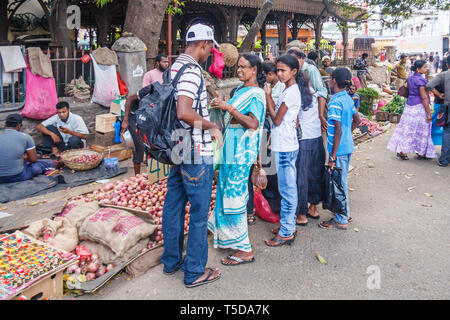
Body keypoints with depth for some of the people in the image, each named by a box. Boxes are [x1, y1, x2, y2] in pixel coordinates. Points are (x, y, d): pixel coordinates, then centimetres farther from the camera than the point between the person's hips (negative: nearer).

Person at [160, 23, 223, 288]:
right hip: (197, 153, -10)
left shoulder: (174, 67, 12)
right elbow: (184, 112, -28)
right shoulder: (192, 70, -17)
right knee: (199, 213, 1)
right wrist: (212, 127, -15)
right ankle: (195, 272, 13)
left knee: (174, 205, 16)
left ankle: (171, 260, 31)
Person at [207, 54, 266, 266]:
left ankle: (245, 250, 2)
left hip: (241, 149, -10)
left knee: (235, 195, -7)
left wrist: (229, 107, -26)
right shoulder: (241, 90, 15)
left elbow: (253, 124, -26)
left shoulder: (255, 94, -13)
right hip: (231, 146, 10)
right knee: (228, 190, 18)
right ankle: (229, 237, 34)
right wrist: (222, 103, 12)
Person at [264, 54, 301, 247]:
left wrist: (268, 96, -9)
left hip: (285, 148, -10)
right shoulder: (291, 90, 15)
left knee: (287, 190, -3)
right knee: (289, 188, 16)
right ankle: (289, 226, 26)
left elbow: (276, 120, -14)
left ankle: (286, 233, 6)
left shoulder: (291, 92, -16)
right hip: (286, 146, 10)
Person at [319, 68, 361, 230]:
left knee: (339, 183, 1)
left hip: (339, 149, -9)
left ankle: (341, 220, 12)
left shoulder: (335, 102, -20)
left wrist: (333, 157, -20)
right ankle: (345, 213, 33)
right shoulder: (348, 98, 7)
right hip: (347, 146, 9)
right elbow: (357, 120, 18)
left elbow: (338, 131, -23)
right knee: (342, 181, 20)